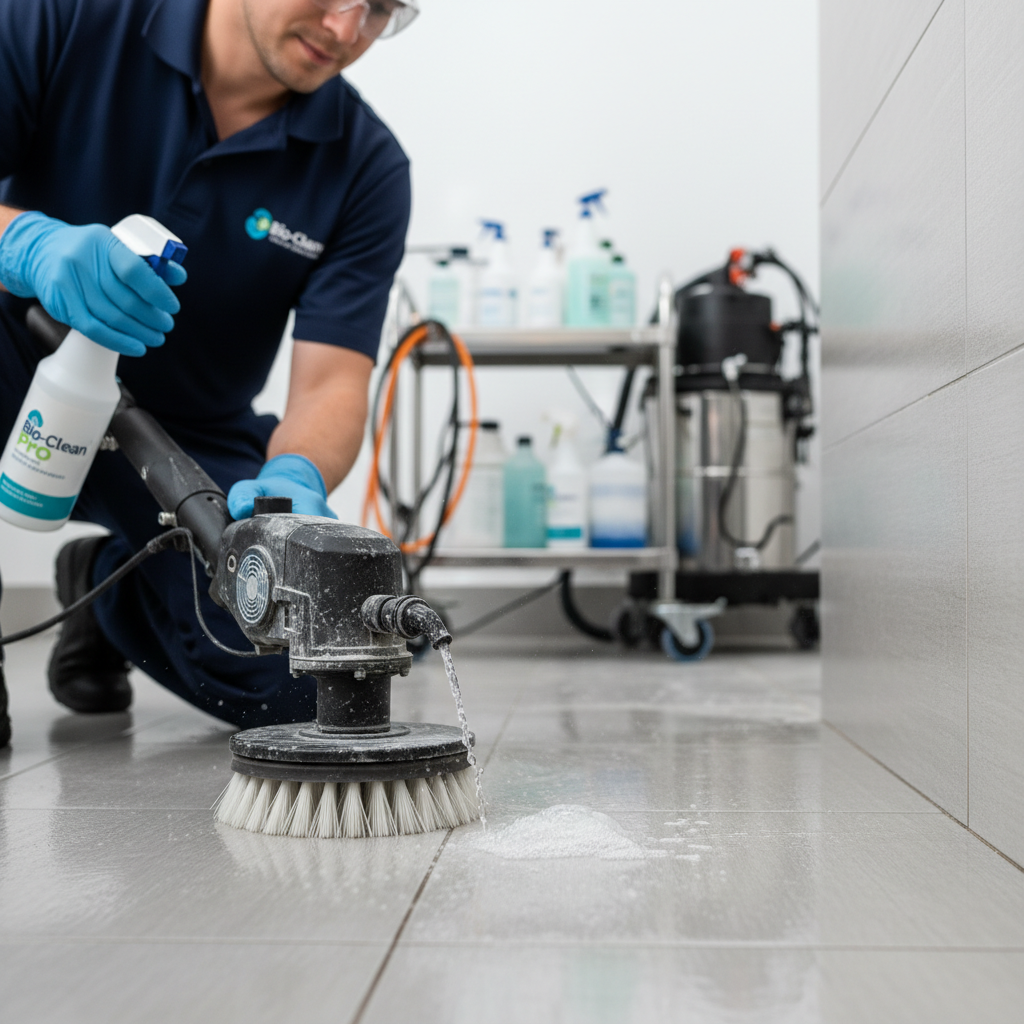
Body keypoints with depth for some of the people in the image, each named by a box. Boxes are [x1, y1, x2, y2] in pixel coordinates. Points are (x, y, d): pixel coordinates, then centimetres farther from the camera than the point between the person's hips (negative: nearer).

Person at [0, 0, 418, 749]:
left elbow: (332, 379, -19)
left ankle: (111, 583, 21)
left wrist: (294, 481, -41)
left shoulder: (368, 167, -13)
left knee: (297, 684, -13)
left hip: (189, 435, 2)